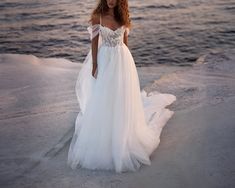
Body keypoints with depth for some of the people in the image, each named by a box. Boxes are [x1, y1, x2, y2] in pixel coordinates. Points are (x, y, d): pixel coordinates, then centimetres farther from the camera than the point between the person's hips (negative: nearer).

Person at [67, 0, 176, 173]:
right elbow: (94, 42, -4)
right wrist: (94, 65, -6)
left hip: (122, 60, 2)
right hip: (105, 59, -1)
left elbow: (125, 41, 9)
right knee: (102, 101, 4)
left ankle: (121, 137, 23)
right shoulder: (98, 16, -7)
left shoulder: (124, 17, 0)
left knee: (121, 99, 7)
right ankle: (102, 139, 20)